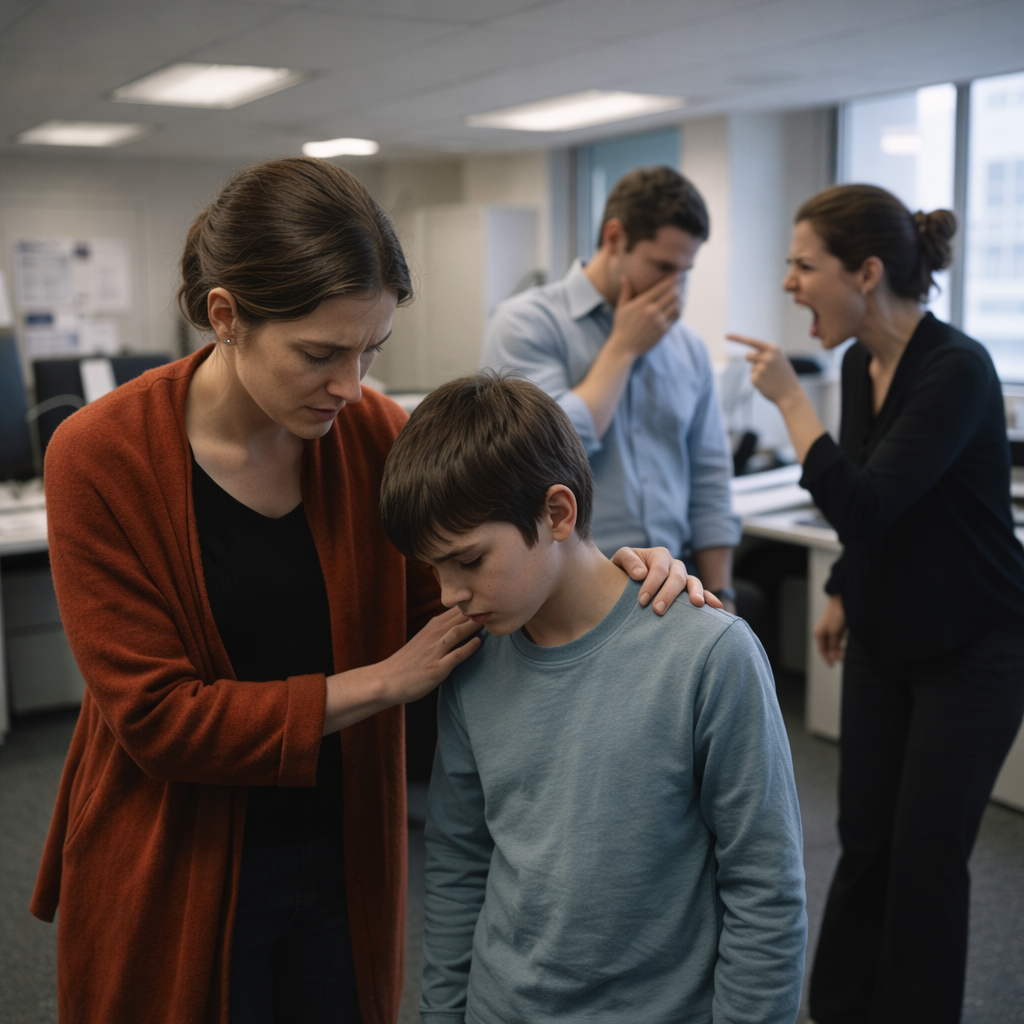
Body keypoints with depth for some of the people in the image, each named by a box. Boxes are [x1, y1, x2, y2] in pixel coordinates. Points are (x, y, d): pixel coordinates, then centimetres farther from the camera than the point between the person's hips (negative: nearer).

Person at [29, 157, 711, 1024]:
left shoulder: (376, 433, -7)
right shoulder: (100, 460, -18)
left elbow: (445, 598, 0)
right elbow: (156, 717, -20)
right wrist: (385, 681, -20)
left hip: (345, 857, 3)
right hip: (177, 880, -3)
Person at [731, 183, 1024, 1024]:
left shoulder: (957, 369, -23)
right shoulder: (862, 364, 1)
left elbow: (864, 504, -31)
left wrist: (790, 398, -23)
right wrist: (843, 593, 20)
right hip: (882, 639, 7)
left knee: (926, 854, 2)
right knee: (865, 839, 13)